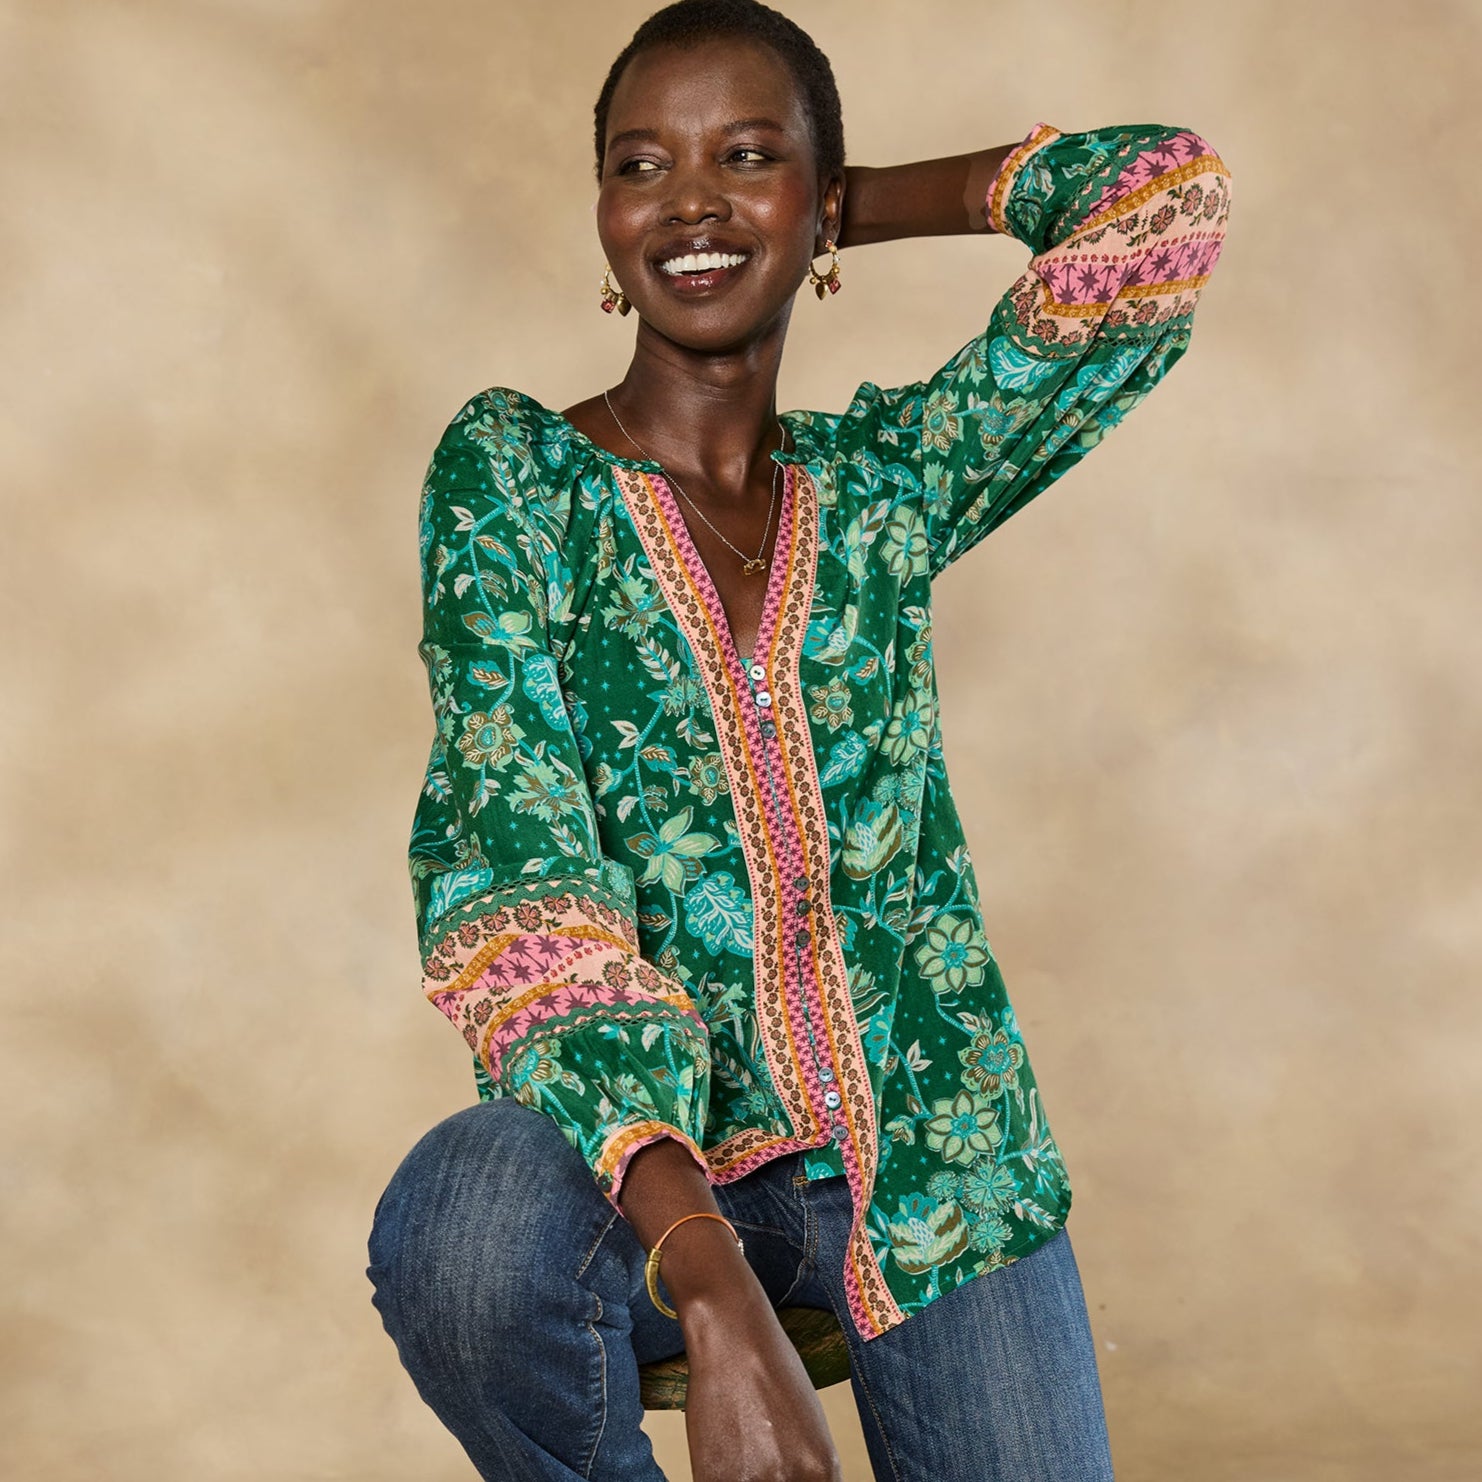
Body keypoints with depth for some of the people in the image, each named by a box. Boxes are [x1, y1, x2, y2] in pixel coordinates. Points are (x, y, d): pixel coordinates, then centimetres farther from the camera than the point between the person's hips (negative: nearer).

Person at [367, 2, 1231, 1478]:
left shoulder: (887, 478, 7)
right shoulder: (512, 471, -2)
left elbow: (1163, 195, 4)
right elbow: (513, 862, -16)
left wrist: (848, 208, 12)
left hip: (937, 1154, 3)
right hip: (647, 1151, -3)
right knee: (464, 1227, -34)